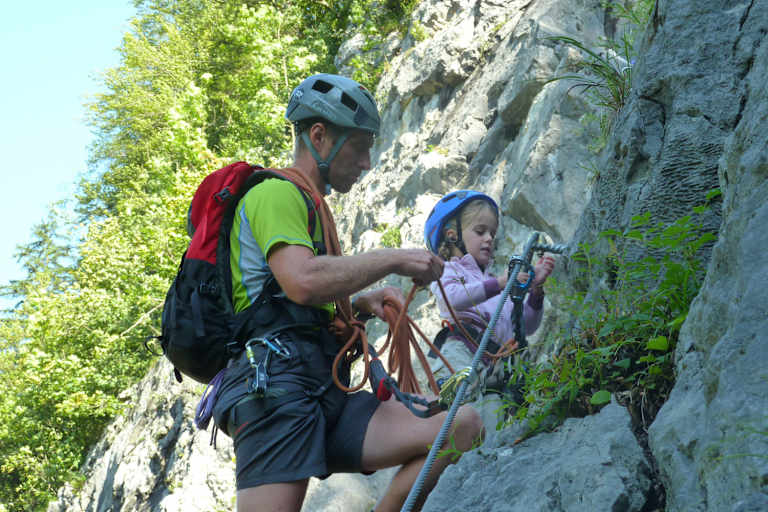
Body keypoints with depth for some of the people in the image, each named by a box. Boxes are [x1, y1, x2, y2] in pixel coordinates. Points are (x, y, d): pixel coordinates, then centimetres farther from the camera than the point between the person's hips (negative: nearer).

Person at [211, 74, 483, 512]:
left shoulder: (312, 207, 29)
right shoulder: (275, 193, -2)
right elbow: (301, 281, -21)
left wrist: (364, 303, 11)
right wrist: (394, 260, -11)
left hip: (327, 401, 8)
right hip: (275, 391, -8)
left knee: (461, 426, -10)